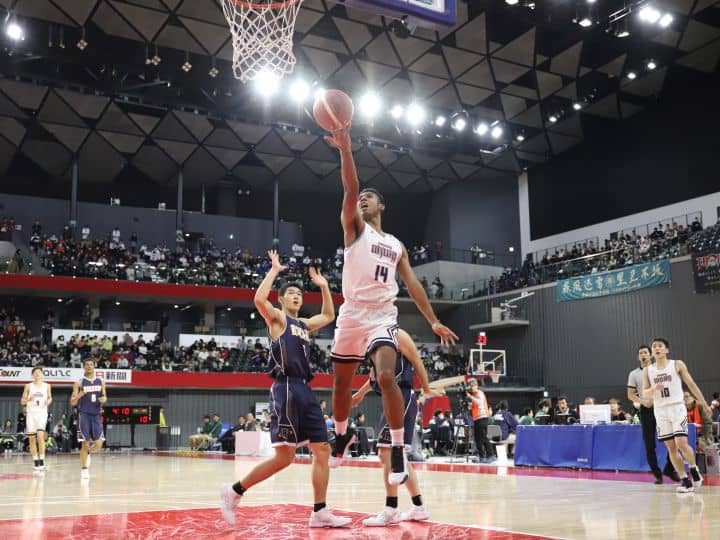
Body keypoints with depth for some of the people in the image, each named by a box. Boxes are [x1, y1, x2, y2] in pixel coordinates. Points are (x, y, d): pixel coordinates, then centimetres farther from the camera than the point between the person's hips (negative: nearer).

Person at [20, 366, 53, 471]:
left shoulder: (47, 386, 6)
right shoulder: (28, 386, 5)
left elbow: (50, 397, 19)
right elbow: (22, 402, 6)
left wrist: (48, 401, -5)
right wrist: (28, 399, -16)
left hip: (42, 413, -2)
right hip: (31, 414, 2)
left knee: (40, 435, -17)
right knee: (32, 438, 3)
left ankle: (42, 461, -14)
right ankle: (36, 461, 12)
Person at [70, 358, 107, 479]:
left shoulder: (100, 381, 7)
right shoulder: (79, 383, -2)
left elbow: (104, 396, 16)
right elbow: (72, 402, -2)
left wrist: (104, 399, -8)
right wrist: (78, 396, -23)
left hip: (96, 415, 3)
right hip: (84, 415, -3)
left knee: (98, 444, -1)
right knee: (85, 443, -4)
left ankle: (87, 453, 32)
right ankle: (84, 469, 8)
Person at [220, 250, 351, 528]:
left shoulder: (304, 325, 23)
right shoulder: (277, 318, 2)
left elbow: (329, 315, 37)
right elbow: (259, 300, -18)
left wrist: (323, 286, 30)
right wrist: (274, 271, -8)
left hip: (305, 390, 8)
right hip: (286, 389, -8)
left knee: (322, 450, 4)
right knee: (285, 456, -13)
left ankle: (320, 513, 8)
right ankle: (234, 491, 0)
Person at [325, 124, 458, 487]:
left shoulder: (397, 245, 17)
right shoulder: (354, 227, 8)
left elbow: (412, 284, 14)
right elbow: (350, 189, -8)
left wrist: (433, 321, 6)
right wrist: (345, 150, -23)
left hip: (382, 317, 0)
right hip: (351, 316, 0)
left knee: (386, 377, -22)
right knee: (341, 382, 10)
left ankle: (398, 449, -15)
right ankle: (342, 434, 37)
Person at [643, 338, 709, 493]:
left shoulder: (677, 364, 0)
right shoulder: (647, 370, 6)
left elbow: (691, 384, 4)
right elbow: (644, 393, 2)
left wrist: (703, 402, 5)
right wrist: (654, 389, -19)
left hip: (677, 408, -3)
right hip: (660, 411, 3)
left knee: (681, 443, -14)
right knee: (671, 447, 1)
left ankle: (694, 470, 12)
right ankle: (685, 480, 8)